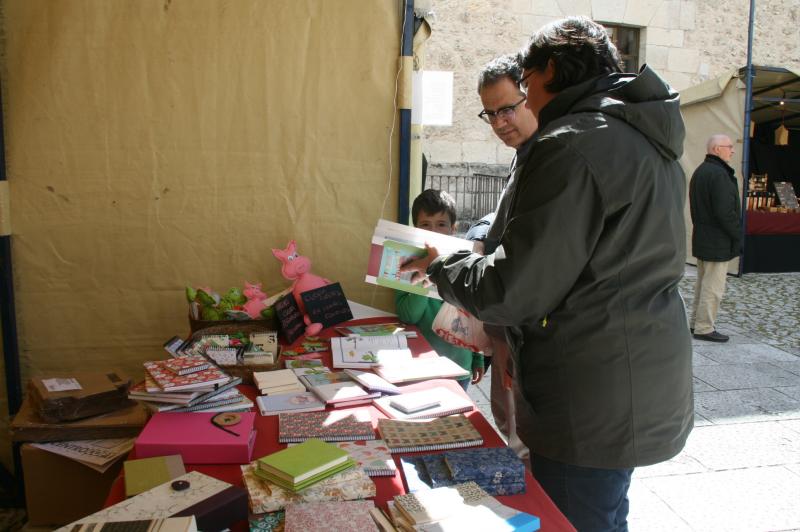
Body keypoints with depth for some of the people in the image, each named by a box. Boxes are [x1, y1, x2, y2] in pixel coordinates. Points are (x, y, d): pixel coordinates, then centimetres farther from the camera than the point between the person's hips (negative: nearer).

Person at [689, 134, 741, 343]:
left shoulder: (699, 171, 13)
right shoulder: (719, 174, -20)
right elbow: (725, 212, -23)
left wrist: (701, 227, 17)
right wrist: (738, 235, -12)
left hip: (701, 238, 10)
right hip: (718, 242, -10)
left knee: (702, 283, 17)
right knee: (713, 287, -2)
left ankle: (696, 322, 25)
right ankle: (704, 328, 4)